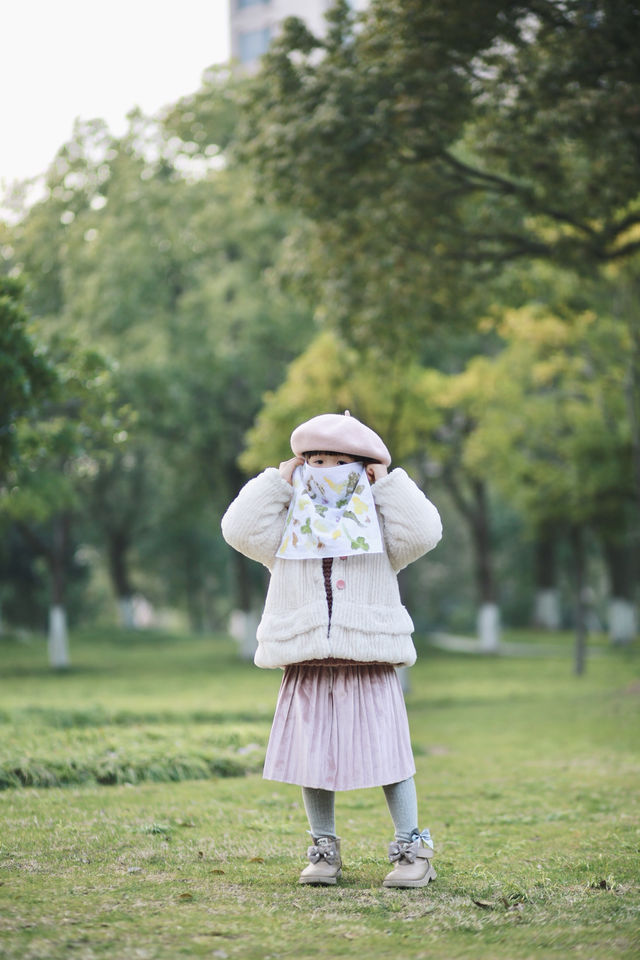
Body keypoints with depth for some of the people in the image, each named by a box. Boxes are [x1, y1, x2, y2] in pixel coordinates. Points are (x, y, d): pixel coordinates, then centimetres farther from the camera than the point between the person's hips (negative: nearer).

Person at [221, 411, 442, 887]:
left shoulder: (377, 524, 7)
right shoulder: (288, 526, 10)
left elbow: (424, 532, -9)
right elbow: (240, 529, -4)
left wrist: (388, 483, -2)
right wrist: (277, 480, 1)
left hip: (370, 666, -2)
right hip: (307, 666, 2)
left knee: (387, 755, -4)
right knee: (312, 756, 4)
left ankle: (412, 849, 5)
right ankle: (325, 851, 18)